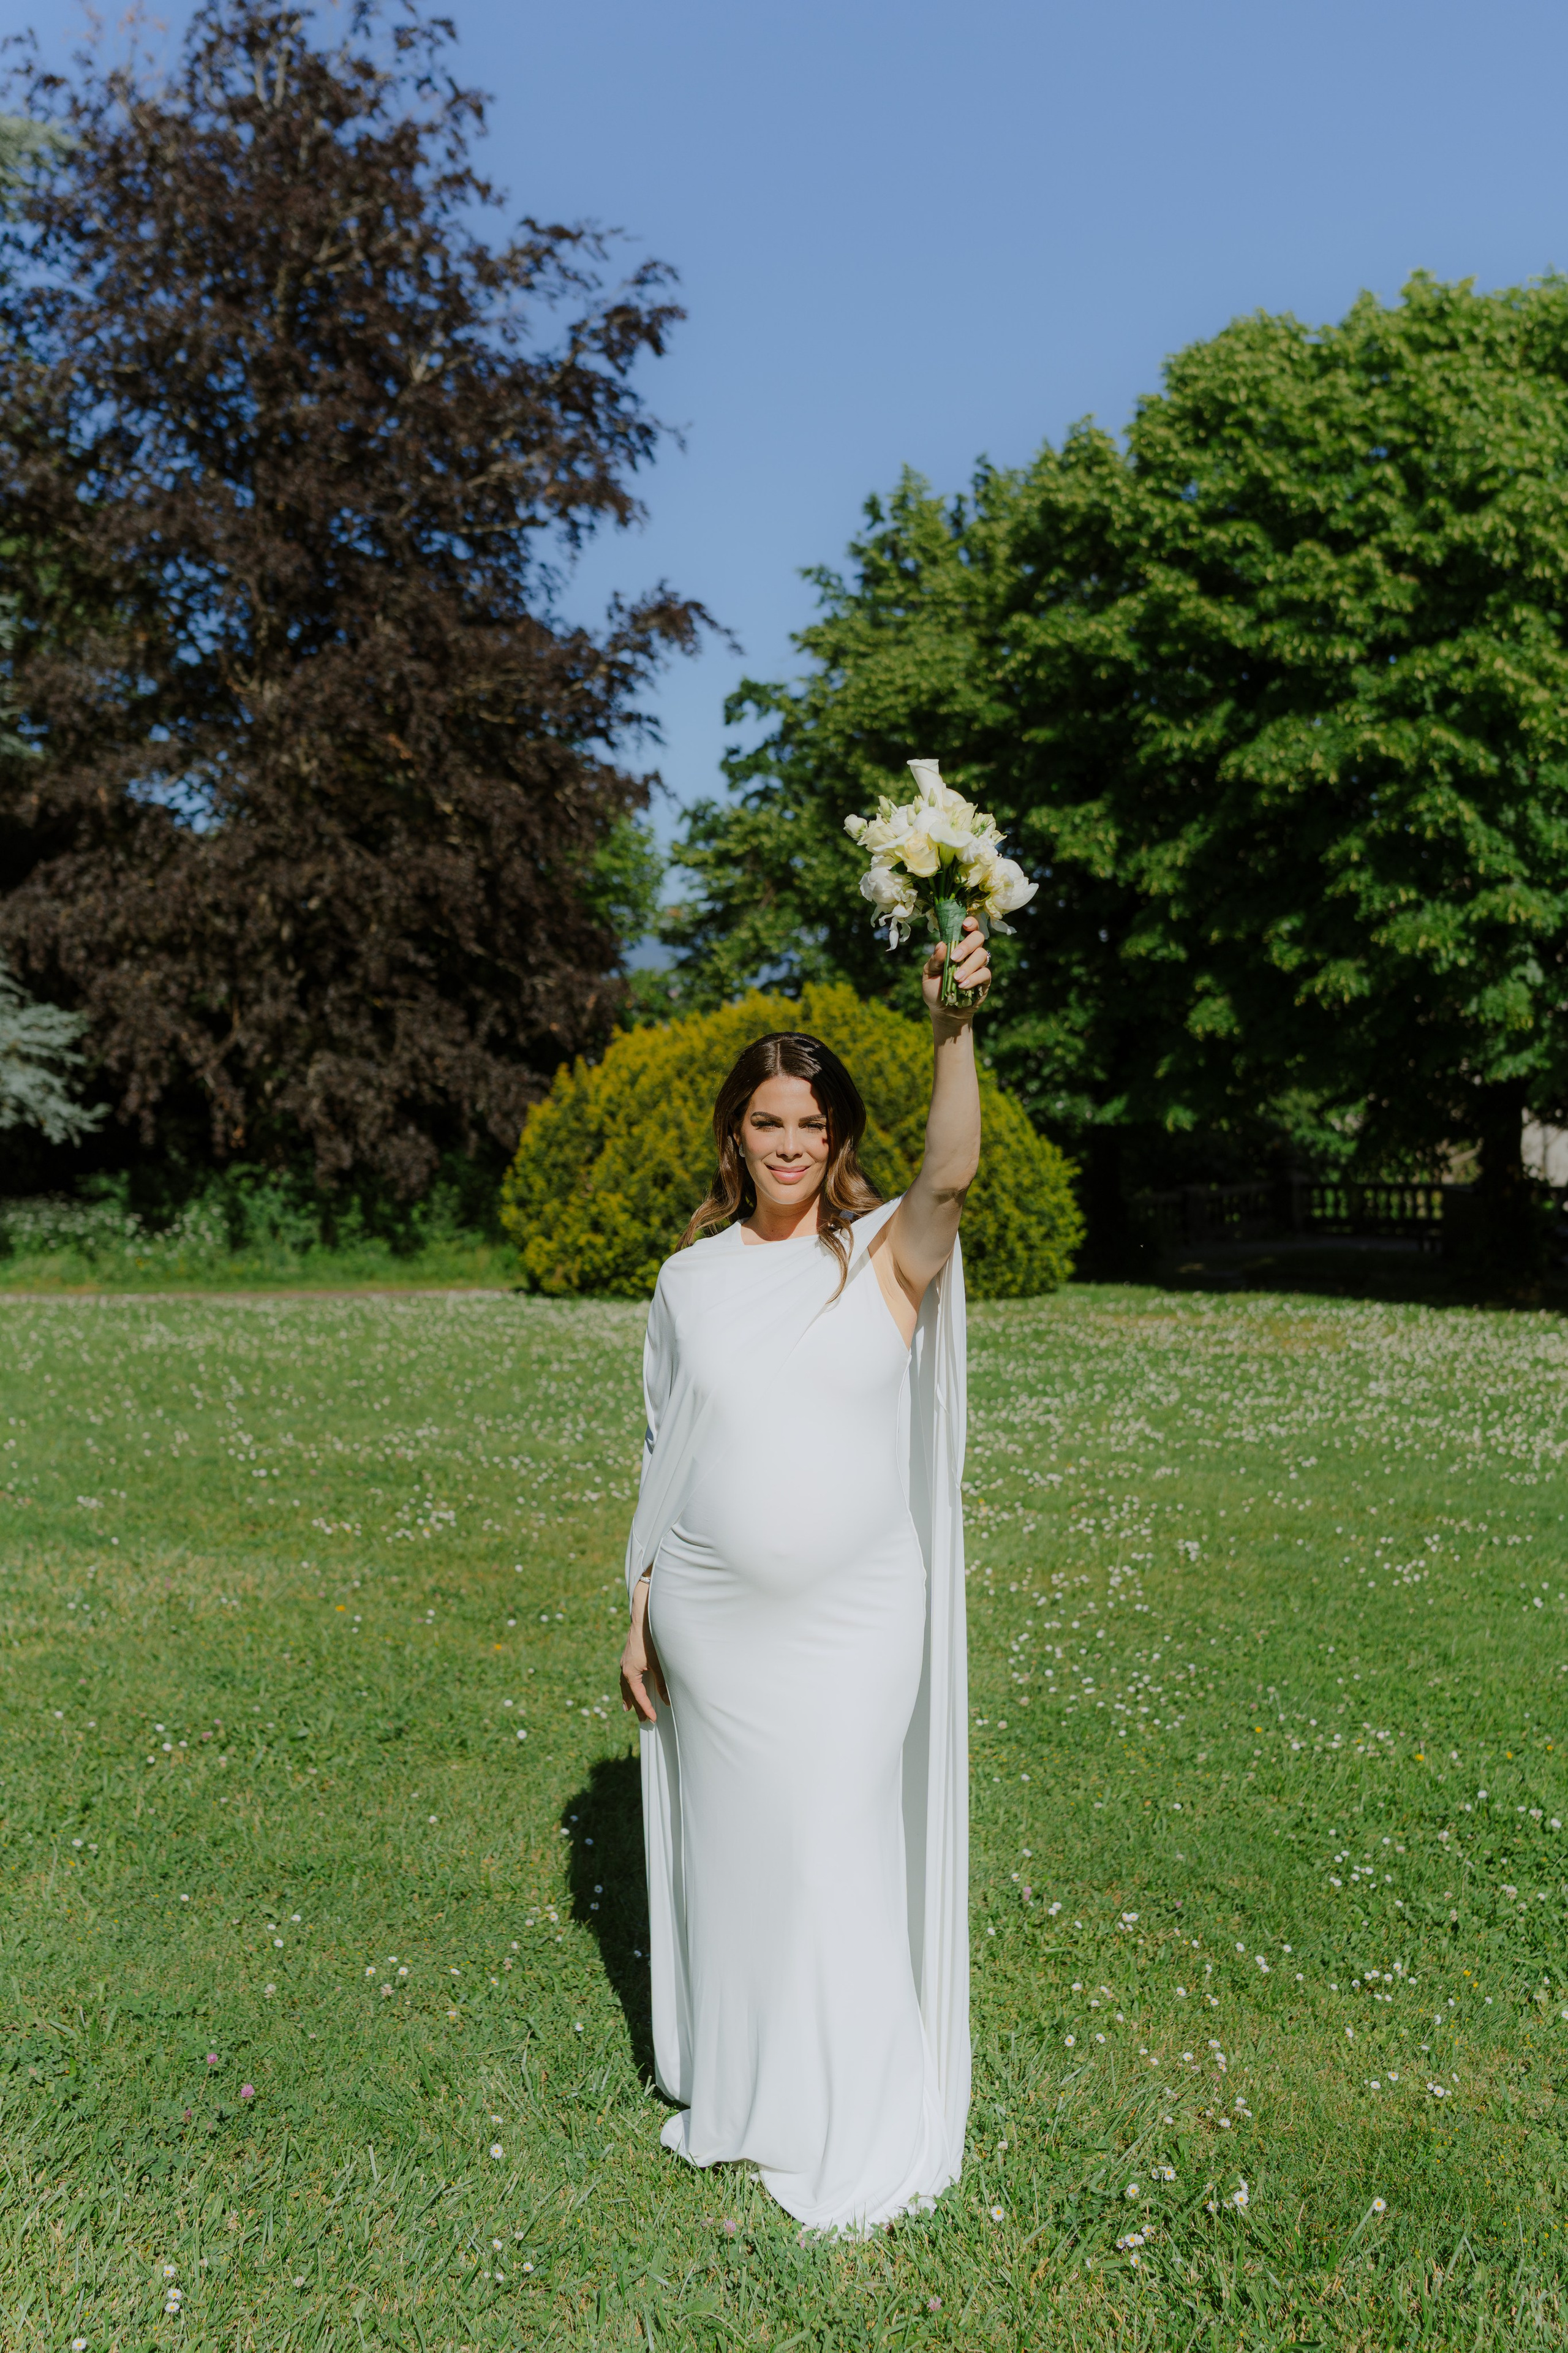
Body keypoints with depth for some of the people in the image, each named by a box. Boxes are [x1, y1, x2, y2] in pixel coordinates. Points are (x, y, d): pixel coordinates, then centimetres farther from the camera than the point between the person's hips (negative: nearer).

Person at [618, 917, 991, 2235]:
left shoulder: (886, 1255, -3)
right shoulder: (692, 1276, 5)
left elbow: (953, 1173, -25)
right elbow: (667, 1456, 8)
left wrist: (955, 1030, -38)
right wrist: (640, 1617, 7)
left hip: (853, 1622, -2)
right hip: (711, 1622, 3)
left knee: (836, 1855, 4)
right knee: (728, 1849, 13)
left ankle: (853, 2136, 24)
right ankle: (734, 2095, 35)